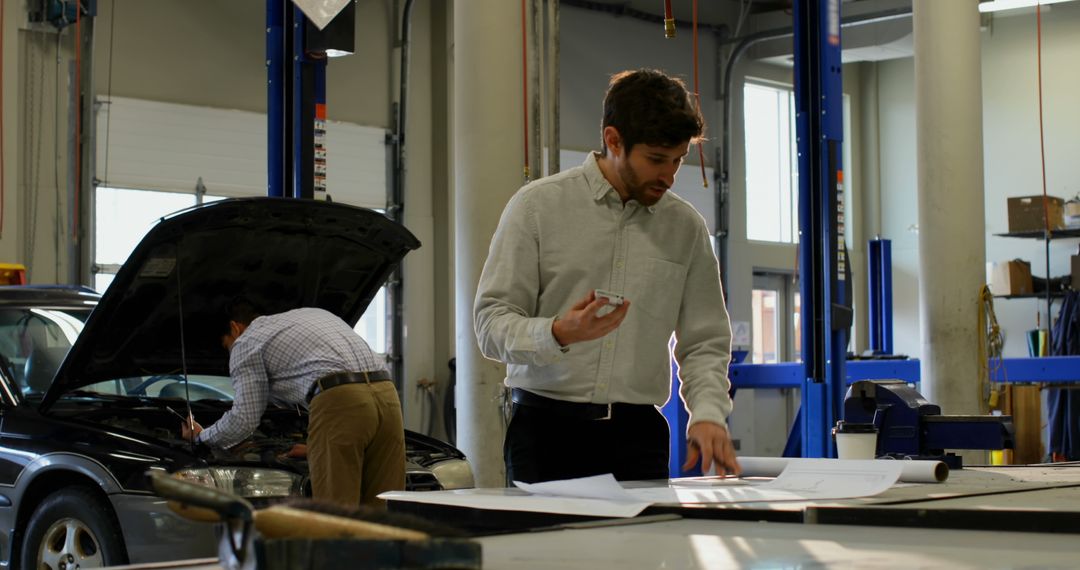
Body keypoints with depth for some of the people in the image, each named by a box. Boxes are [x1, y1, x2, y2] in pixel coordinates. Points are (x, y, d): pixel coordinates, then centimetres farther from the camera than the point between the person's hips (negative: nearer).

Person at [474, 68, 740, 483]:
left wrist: (708, 414, -5)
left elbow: (704, 342, 13)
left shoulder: (686, 227, 10)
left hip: (637, 434, 2)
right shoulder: (538, 206, 0)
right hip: (547, 432, -2)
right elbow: (491, 324, -4)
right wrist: (558, 334, -22)